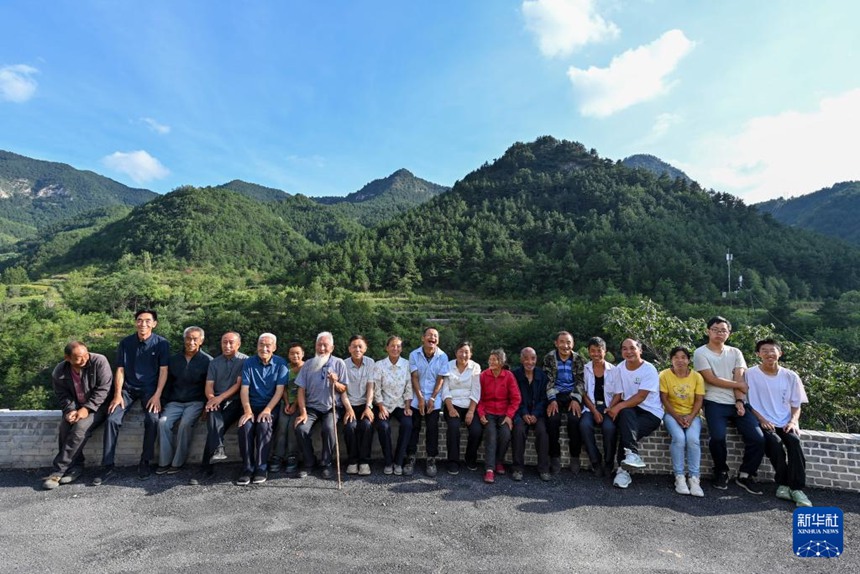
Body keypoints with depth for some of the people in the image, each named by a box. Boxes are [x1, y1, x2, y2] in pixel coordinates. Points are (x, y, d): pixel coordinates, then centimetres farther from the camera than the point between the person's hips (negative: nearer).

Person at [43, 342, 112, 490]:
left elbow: (103, 389, -18)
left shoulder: (99, 361, -18)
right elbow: (63, 395, -1)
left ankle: (58, 470, -17)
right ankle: (76, 466, -10)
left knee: (80, 427, -28)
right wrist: (71, 410, -20)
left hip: (97, 406, -4)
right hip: (75, 407, 4)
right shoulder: (59, 372, -4)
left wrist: (87, 408, -24)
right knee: (64, 426, -24)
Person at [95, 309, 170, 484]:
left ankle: (145, 462, -10)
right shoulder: (125, 343, 3)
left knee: (152, 419, -26)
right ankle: (107, 466, -8)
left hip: (150, 389, -3)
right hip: (128, 388, 3)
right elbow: (120, 370, 3)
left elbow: (163, 371, -7)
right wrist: (117, 395, -7)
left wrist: (157, 395, -15)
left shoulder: (161, 343, -5)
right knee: (112, 419, -19)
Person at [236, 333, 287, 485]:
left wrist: (267, 410, -19)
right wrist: (247, 410, -17)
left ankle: (261, 468, -19)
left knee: (264, 425, -30)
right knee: (245, 426, -27)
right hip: (252, 405, 2)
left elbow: (279, 390, -7)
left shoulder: (280, 363, -2)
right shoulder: (249, 362, 3)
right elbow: (244, 388, -3)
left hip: (271, 406, -2)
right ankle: (247, 468, -16)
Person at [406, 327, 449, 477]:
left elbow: (440, 379, -4)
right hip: (416, 397, 0)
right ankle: (411, 458, 9)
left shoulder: (442, 356, -5)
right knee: (414, 426, -3)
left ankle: (431, 460, 6)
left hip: (434, 398, 0)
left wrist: (432, 399, -11)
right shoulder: (414, 355, -5)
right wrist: (420, 399, -12)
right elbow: (414, 378, -6)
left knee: (432, 428, -6)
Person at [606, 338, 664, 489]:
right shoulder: (619, 369, 5)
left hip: (651, 412, -3)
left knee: (625, 426, -30)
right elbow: (617, 395, 3)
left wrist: (619, 406, -29)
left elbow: (640, 397, -20)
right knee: (626, 413, -33)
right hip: (630, 410, 3)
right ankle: (632, 455, -35)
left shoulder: (649, 369, -11)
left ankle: (623, 470, -22)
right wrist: (611, 409, -17)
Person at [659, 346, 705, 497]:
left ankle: (694, 478, -15)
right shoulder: (664, 375, -5)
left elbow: (699, 400, -1)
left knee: (693, 439, -27)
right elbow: (664, 399, -6)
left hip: (692, 415, 2)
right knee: (679, 438, -28)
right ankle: (679, 477, -16)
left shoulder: (697, 377, 1)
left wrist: (690, 417, -15)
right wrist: (677, 417, -16)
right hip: (672, 414, -1)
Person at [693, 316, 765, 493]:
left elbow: (739, 379, 1)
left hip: (737, 403, 4)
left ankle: (745, 475, 9)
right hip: (715, 404, -4)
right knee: (718, 437, -26)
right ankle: (721, 472, 3)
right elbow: (711, 379, -8)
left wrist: (740, 401, -12)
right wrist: (740, 385, -2)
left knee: (758, 438, -13)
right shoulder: (701, 353, 0)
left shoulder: (735, 353, 12)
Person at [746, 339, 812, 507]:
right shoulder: (750, 374, -1)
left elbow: (796, 405, 10)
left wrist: (793, 421, -8)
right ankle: (783, 484, -13)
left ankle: (797, 488, -24)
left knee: (794, 441, -29)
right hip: (763, 422, -2)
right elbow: (748, 402, 0)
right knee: (775, 442, -31)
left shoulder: (791, 376, 7)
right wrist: (761, 419, -12)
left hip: (786, 423, 2)